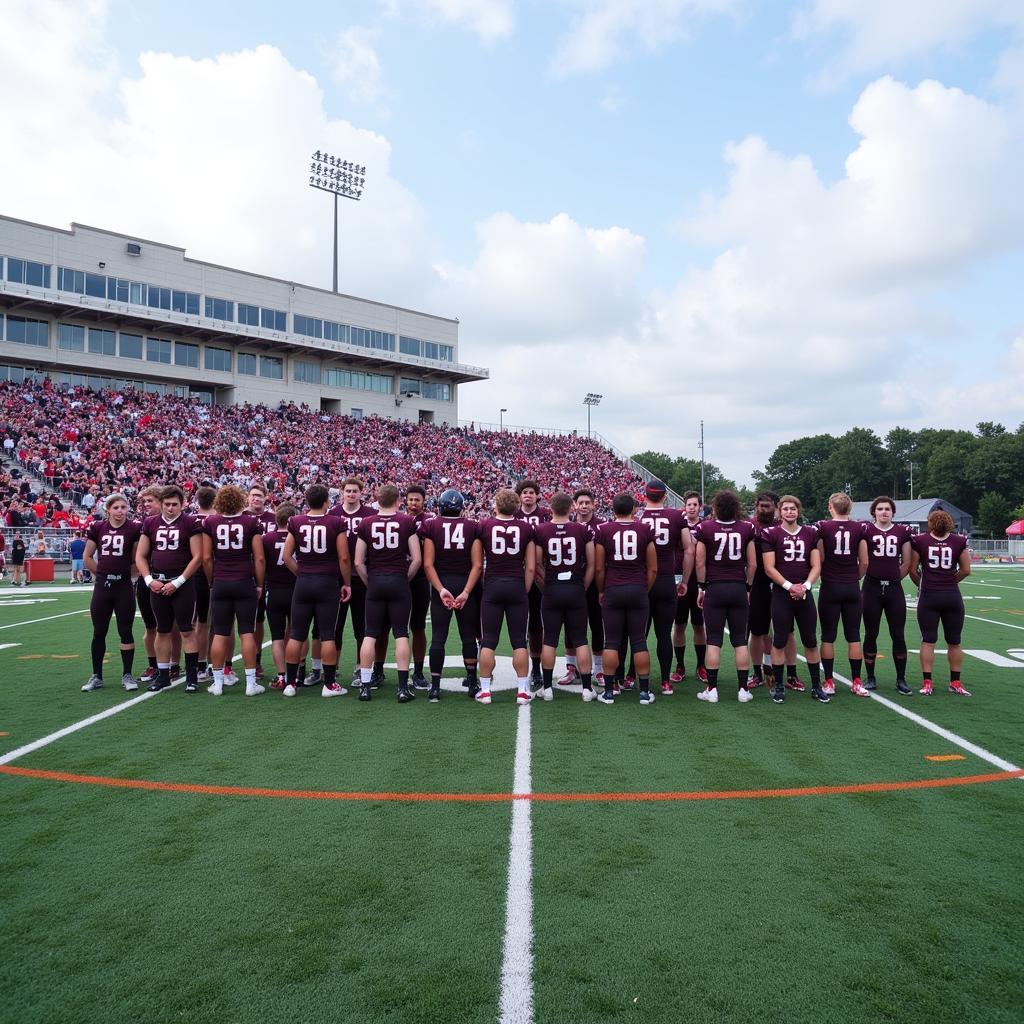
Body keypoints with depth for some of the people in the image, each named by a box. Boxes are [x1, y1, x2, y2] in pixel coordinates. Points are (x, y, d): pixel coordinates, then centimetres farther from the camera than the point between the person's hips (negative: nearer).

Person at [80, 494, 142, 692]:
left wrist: (123, 573, 3)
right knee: (98, 633, 9)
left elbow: (137, 559, 1)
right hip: (102, 587, 3)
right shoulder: (98, 528, 5)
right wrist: (103, 574, 10)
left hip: (124, 587, -3)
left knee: (125, 632, 3)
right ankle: (96, 676, 19)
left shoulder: (134, 528, -4)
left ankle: (127, 675, 13)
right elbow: (87, 556, 14)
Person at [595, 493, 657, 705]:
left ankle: (608, 691, 7)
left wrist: (601, 591, 14)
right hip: (638, 590, 1)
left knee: (612, 642, 5)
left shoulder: (603, 530, 0)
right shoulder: (645, 530, 2)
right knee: (639, 642, 7)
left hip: (613, 591, -1)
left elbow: (599, 568, 1)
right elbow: (653, 569, 5)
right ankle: (645, 691, 11)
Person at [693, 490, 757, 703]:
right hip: (739, 588, 2)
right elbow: (752, 564, 2)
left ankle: (712, 689, 5)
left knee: (714, 640, 3)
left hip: (714, 588, -2)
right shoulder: (747, 528, 0)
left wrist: (702, 587, 6)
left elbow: (700, 563, -5)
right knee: (740, 640, 9)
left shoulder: (705, 527, -7)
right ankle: (743, 689, 12)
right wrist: (747, 585, 15)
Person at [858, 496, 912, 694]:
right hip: (872, 588, -2)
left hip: (894, 588, 2)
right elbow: (864, 562, -2)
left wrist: (893, 578, 9)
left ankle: (901, 679, 14)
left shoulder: (902, 531, 7)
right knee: (870, 634, 6)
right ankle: (870, 678, 16)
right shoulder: (866, 530, -2)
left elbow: (906, 563, 10)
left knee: (898, 634, 3)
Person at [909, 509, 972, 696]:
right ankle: (956, 682, 20)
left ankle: (927, 683, 5)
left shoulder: (919, 540, -4)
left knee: (928, 640, 5)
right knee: (954, 642, 12)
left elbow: (913, 570, 0)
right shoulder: (959, 541, 0)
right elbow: (966, 570, 3)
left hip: (929, 596, -1)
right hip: (952, 596, 1)